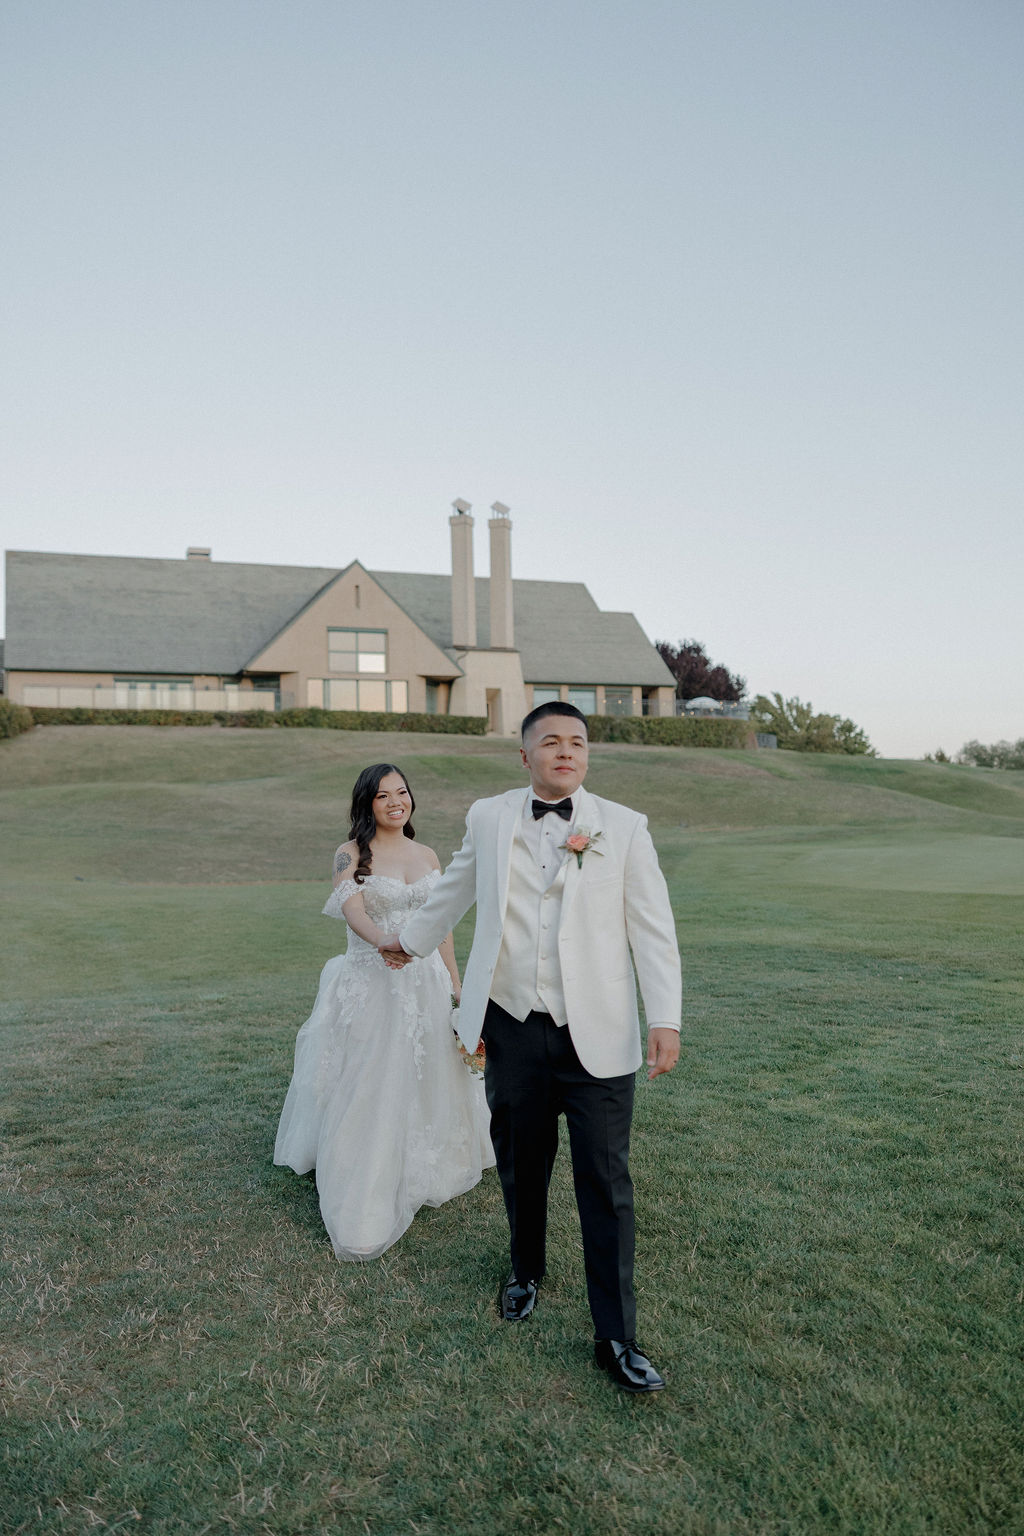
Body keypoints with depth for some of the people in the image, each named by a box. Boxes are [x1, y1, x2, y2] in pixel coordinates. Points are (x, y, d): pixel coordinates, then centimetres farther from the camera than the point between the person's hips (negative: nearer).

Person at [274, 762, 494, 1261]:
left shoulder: (428, 856, 10)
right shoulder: (351, 854, -5)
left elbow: (441, 925, 14)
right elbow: (352, 908, -23)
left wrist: (455, 985, 13)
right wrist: (383, 942, -44)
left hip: (426, 984, 5)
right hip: (371, 987, -4)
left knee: (427, 1080, 13)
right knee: (368, 1092, -2)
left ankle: (423, 1173, 35)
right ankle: (363, 1213, 9)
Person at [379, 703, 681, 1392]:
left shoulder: (624, 826, -3)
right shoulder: (489, 818, 3)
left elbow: (653, 927, -4)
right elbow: (453, 889, 20)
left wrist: (665, 1018, -10)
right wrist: (410, 939, 32)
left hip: (597, 1034, -2)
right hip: (513, 1026, 2)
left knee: (606, 1185, 1)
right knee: (521, 1167, 18)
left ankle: (617, 1338, 16)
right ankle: (527, 1272, 45)